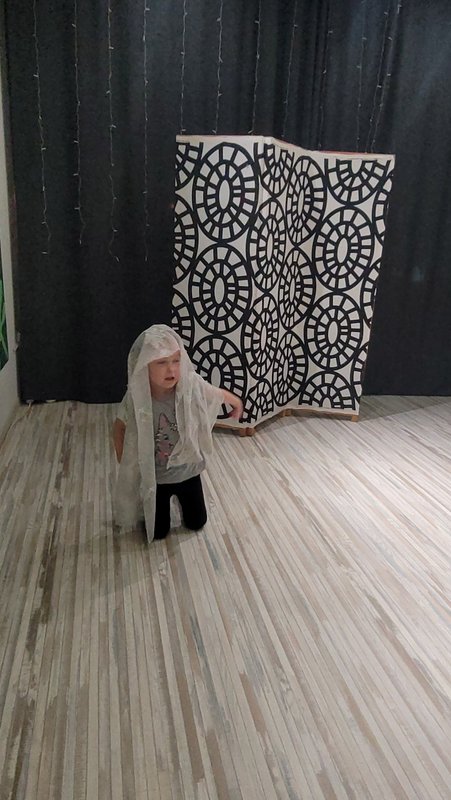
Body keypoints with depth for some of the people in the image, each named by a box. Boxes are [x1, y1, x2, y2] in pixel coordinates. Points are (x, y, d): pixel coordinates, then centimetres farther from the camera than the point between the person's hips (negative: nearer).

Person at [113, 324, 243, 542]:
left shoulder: (192, 385, -26)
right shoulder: (136, 398, -27)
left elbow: (219, 395, -3)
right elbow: (119, 428, -6)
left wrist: (237, 404, 16)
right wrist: (123, 462, -2)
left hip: (188, 471, 1)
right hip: (154, 477, -1)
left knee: (197, 523, 20)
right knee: (158, 532, 15)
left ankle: (180, 497, 50)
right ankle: (147, 507, 46)